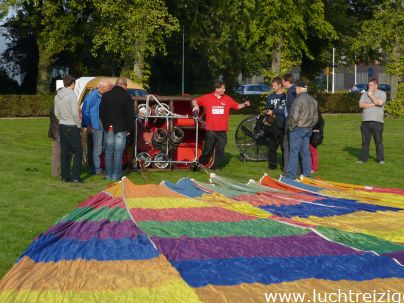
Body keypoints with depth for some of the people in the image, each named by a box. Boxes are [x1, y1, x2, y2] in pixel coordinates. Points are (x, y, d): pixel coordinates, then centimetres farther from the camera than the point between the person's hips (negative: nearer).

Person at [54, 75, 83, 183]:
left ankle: (65, 176, 13)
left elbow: (56, 113, 13)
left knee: (64, 152, 10)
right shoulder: (72, 95, -15)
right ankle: (75, 177, -4)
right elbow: (75, 113, -18)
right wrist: (79, 124, -6)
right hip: (72, 127, -7)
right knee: (78, 152, 0)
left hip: (62, 126, 7)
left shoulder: (57, 96, 8)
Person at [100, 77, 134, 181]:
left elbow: (101, 113, 13)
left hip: (108, 128, 4)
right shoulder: (126, 97, -7)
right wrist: (129, 129, 1)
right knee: (118, 153, 0)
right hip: (121, 129, -4)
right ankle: (116, 175, 1)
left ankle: (108, 174, 13)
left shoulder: (106, 96, 7)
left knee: (108, 152, 12)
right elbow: (130, 115, -6)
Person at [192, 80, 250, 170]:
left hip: (222, 130, 2)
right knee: (207, 149, 4)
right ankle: (200, 164, 20)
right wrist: (196, 105, -15)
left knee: (220, 150, 2)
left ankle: (216, 167, 10)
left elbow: (237, 106, 12)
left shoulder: (227, 99, 7)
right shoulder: (207, 97, -1)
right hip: (211, 130, -2)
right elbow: (194, 101, 6)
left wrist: (244, 104, -5)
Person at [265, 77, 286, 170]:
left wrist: (273, 111, -10)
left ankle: (285, 165, 5)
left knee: (285, 146, -2)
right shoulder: (270, 97, 14)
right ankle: (272, 164, 15)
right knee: (272, 145, 6)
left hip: (283, 125, -4)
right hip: (273, 125, 4)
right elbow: (267, 110, 18)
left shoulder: (286, 96, -2)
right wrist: (268, 113, -4)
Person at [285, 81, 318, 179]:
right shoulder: (312, 100, 11)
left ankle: (290, 176, -6)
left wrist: (290, 126, -7)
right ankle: (307, 174, 15)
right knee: (305, 153, 12)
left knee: (294, 152, -5)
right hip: (308, 129, 8)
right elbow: (315, 117, 17)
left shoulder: (299, 99, -16)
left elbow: (294, 116, -20)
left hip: (297, 129, -8)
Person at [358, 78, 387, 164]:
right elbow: (361, 105, -1)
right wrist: (373, 104, -9)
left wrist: (371, 95, -5)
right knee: (365, 141, 4)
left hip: (377, 121, -3)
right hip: (365, 121, 3)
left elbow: (380, 102, -16)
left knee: (378, 141, -6)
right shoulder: (365, 94, 13)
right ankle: (363, 159, 9)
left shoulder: (382, 93, 4)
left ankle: (381, 159, -2)